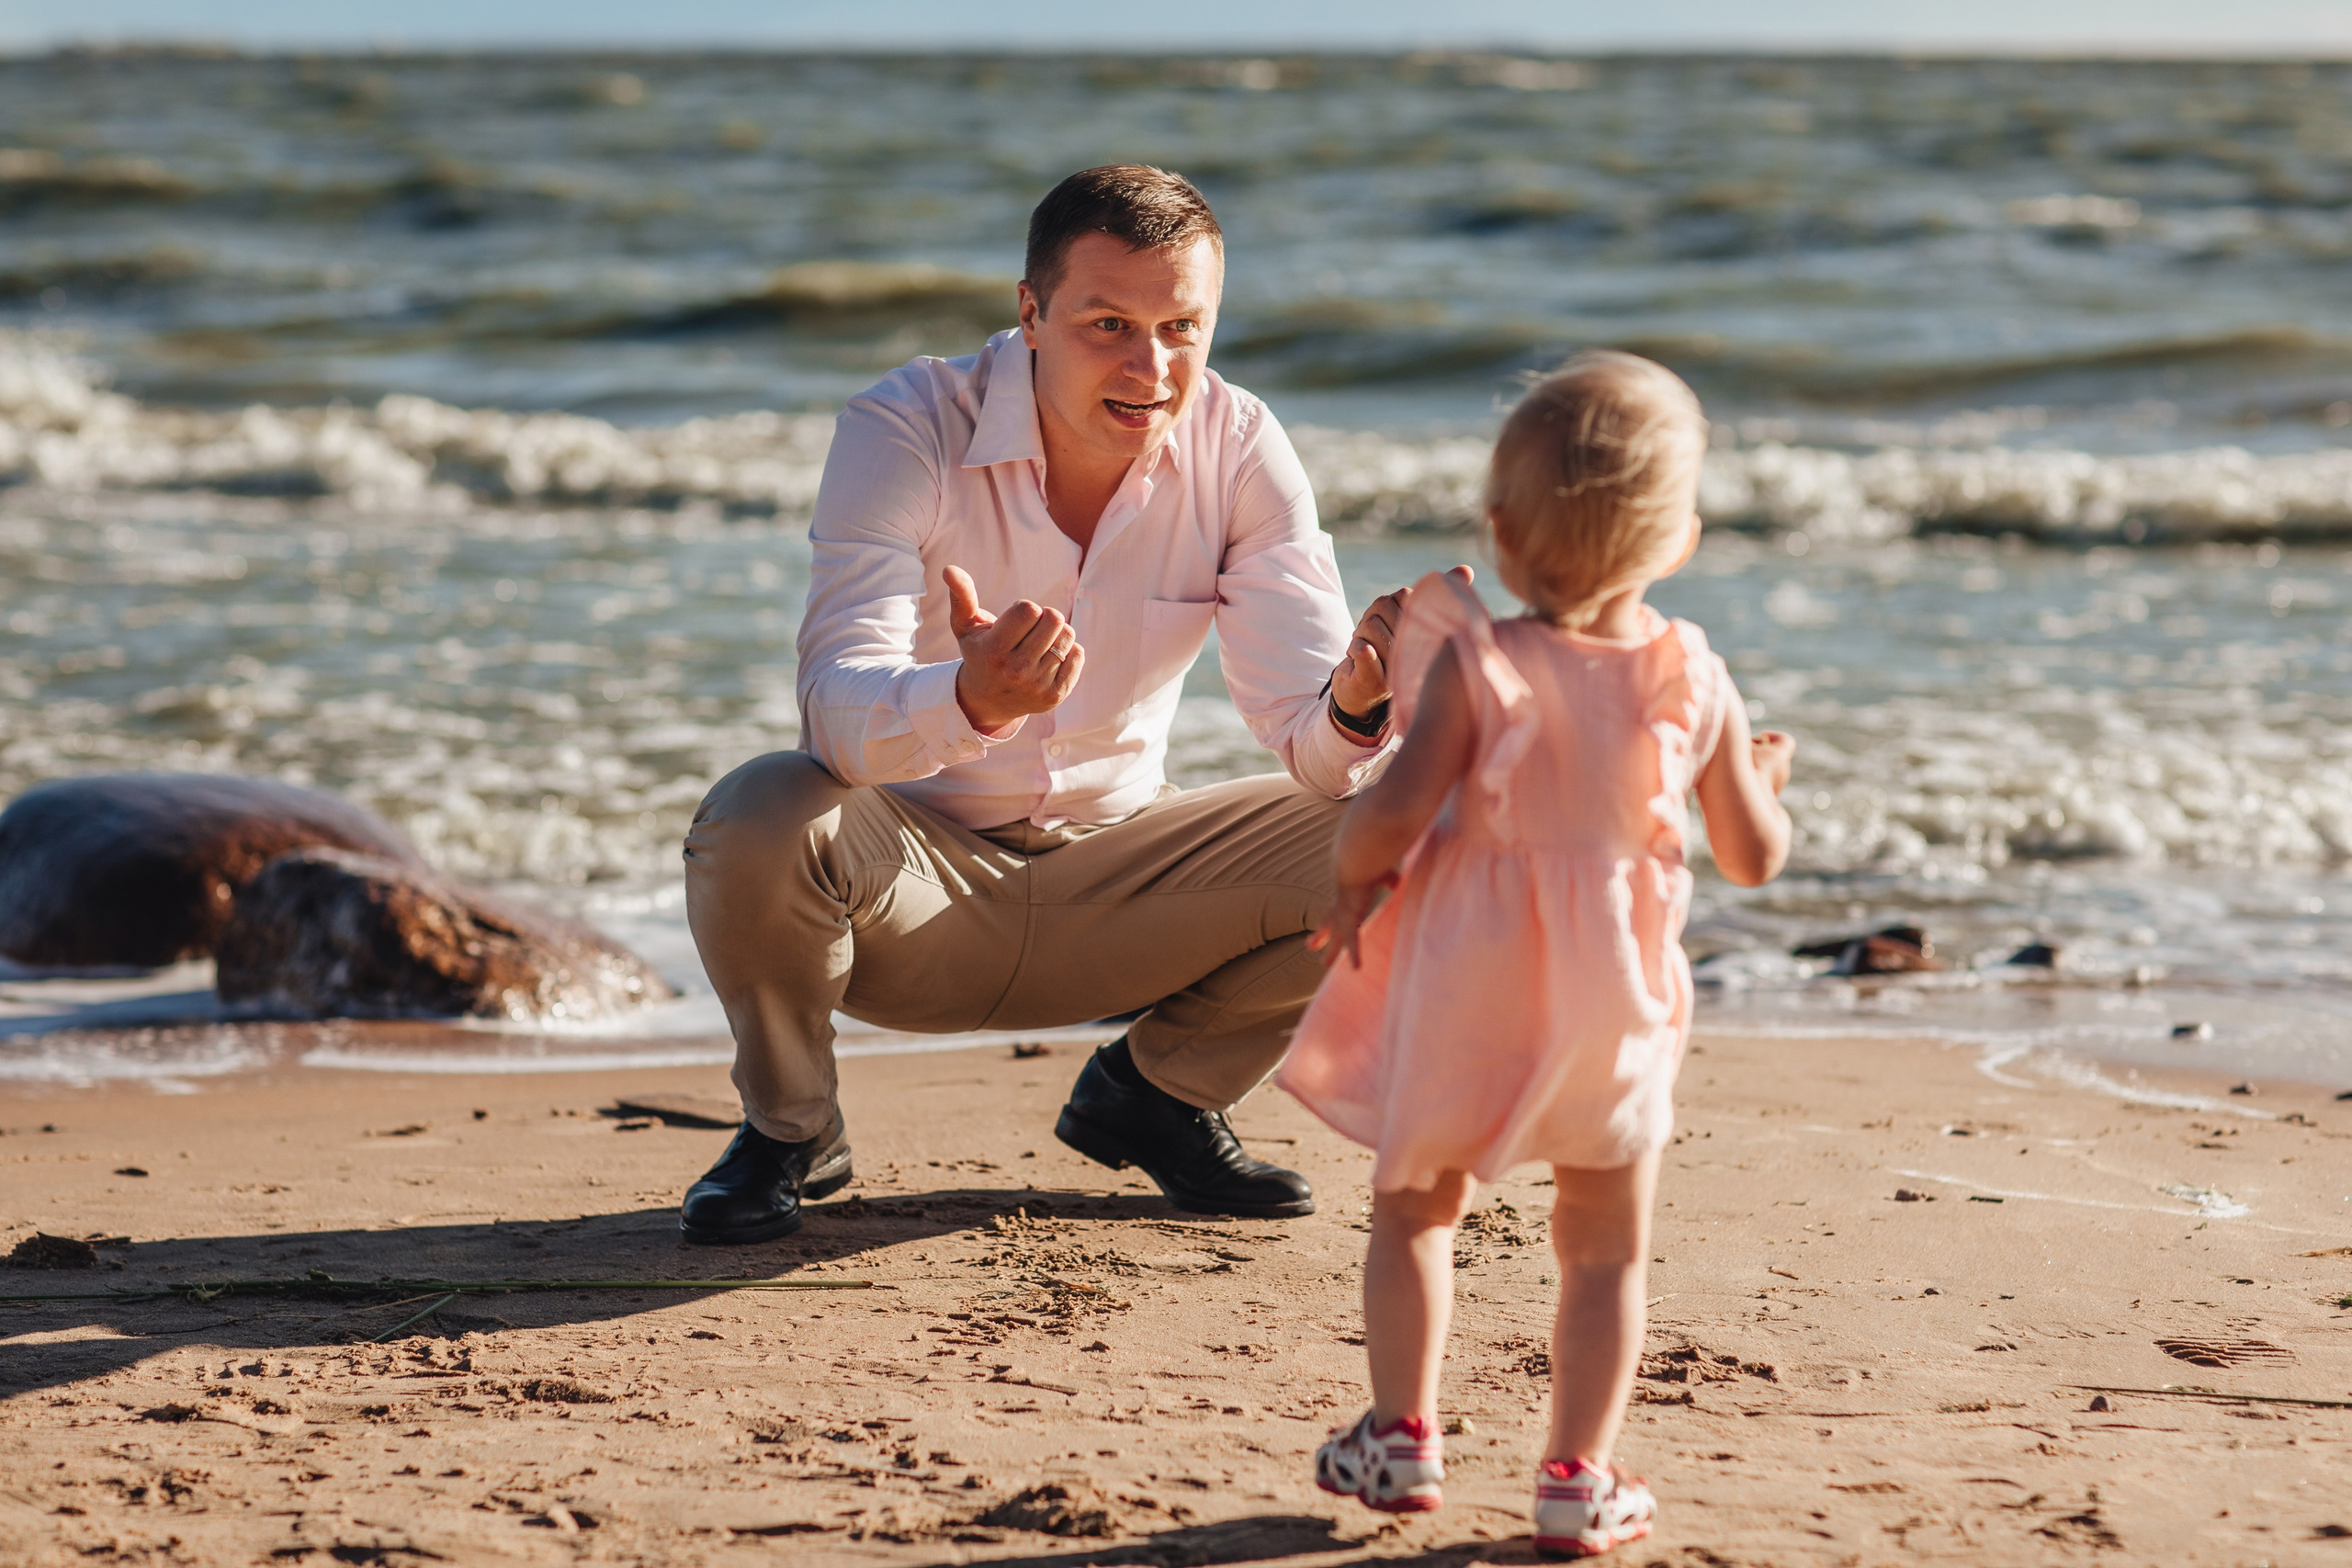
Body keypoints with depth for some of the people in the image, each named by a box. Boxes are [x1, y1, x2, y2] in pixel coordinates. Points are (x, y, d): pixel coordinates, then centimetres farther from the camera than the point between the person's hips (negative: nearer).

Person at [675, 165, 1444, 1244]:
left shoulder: (1238, 448, -11)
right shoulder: (905, 430, -20)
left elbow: (1309, 737, -16)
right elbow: (837, 716, -33)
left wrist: (1353, 704, -42)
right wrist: (973, 700, -56)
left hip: (1108, 887, 3)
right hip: (914, 879, -3)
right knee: (757, 820, -36)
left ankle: (1156, 1091, 9)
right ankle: (788, 1130, -3)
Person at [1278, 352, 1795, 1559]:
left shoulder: (1474, 664, -15)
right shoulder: (1695, 683, -6)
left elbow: (1396, 813, -20)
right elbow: (1753, 858, 1)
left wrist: (1352, 873, 0)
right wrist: (1764, 777, 21)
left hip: (1464, 989, -1)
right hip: (1613, 999, 1)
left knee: (1414, 1208, 19)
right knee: (1606, 1246, 13)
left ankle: (1400, 1434, 19)